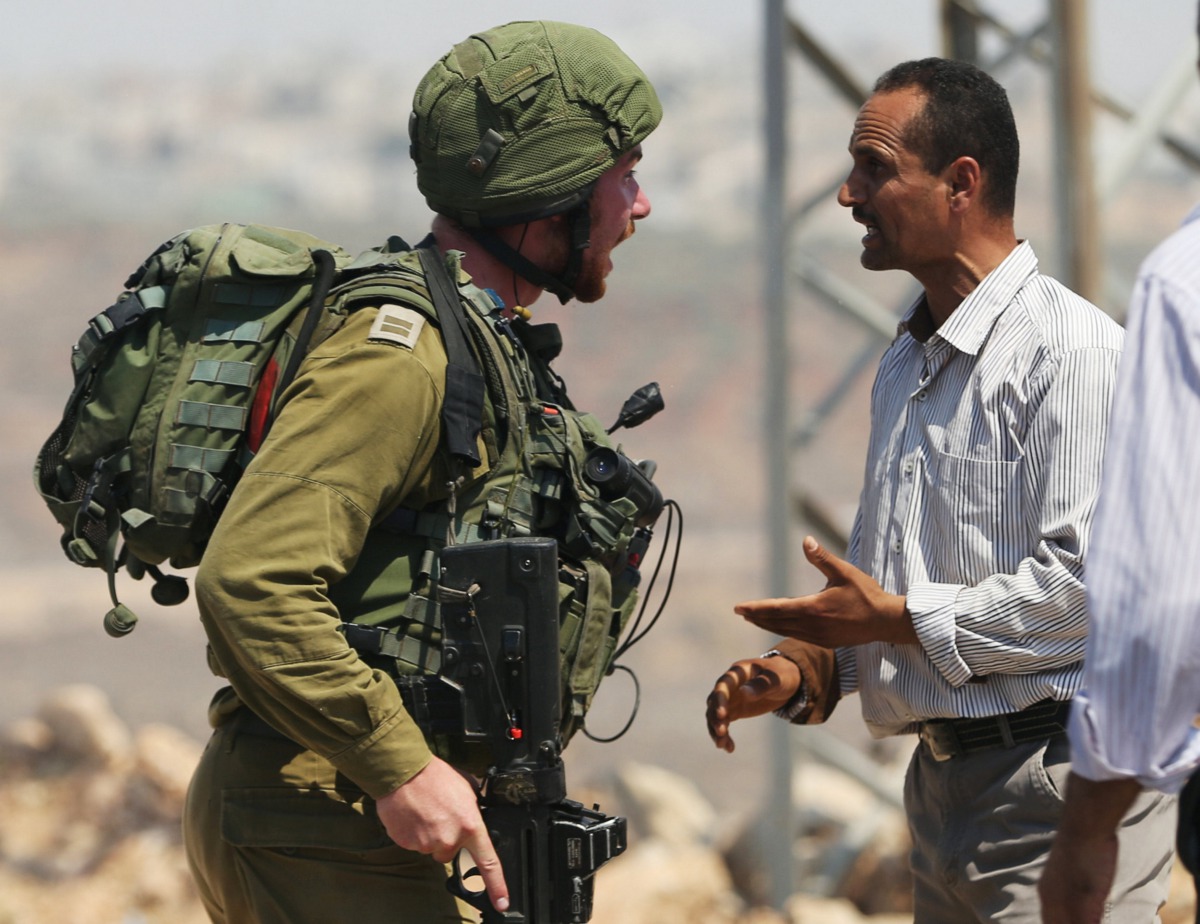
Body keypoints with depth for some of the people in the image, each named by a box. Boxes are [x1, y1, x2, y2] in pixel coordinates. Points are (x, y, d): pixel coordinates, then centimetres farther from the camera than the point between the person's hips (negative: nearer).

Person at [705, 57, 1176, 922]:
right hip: (943, 779, 9)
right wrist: (806, 670, 5)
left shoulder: (1072, 349, -13)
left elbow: (1085, 585, -21)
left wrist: (899, 618, -13)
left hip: (1054, 785, -9)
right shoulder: (907, 363, 17)